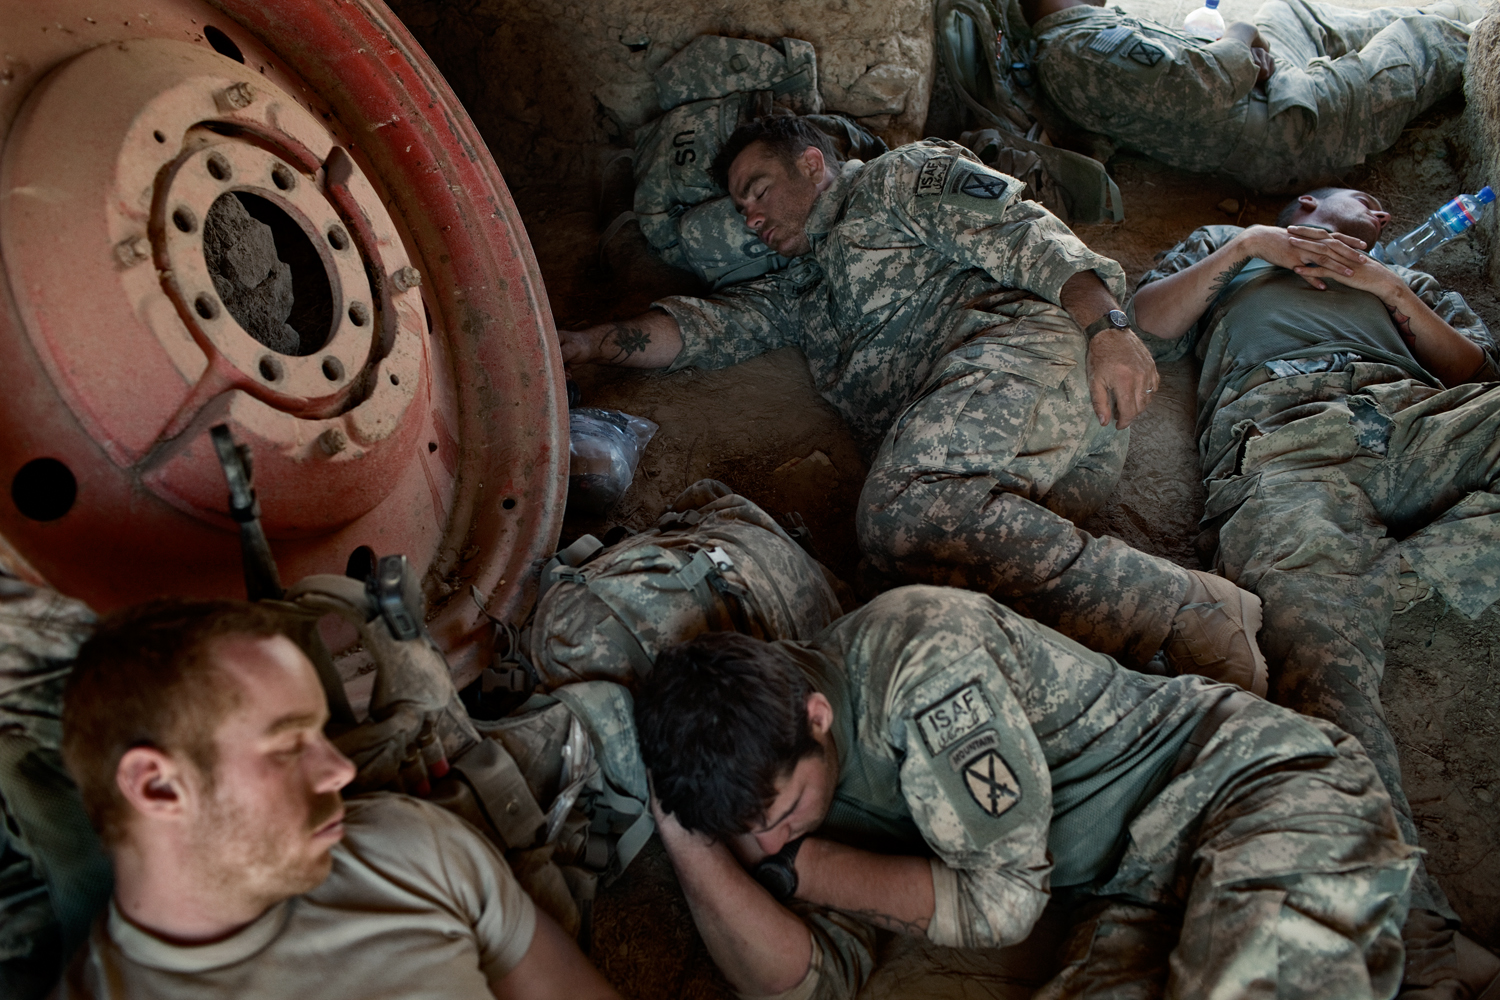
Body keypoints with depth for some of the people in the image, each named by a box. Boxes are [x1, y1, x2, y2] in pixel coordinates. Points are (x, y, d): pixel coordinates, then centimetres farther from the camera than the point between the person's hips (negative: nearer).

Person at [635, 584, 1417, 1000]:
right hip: (1132, 898, 6)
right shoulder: (769, 770, 3)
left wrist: (796, 865, -10)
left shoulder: (920, 655, -21)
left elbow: (1000, 900, -15)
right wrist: (692, 847, -18)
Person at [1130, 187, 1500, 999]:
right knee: (1322, 658, -34)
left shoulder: (1404, 282, 43)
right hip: (1277, 435, -4)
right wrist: (1242, 246, 16)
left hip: (1418, 415, 4)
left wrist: (1388, 286, 18)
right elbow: (1146, 322, 22)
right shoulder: (1224, 246, 40)